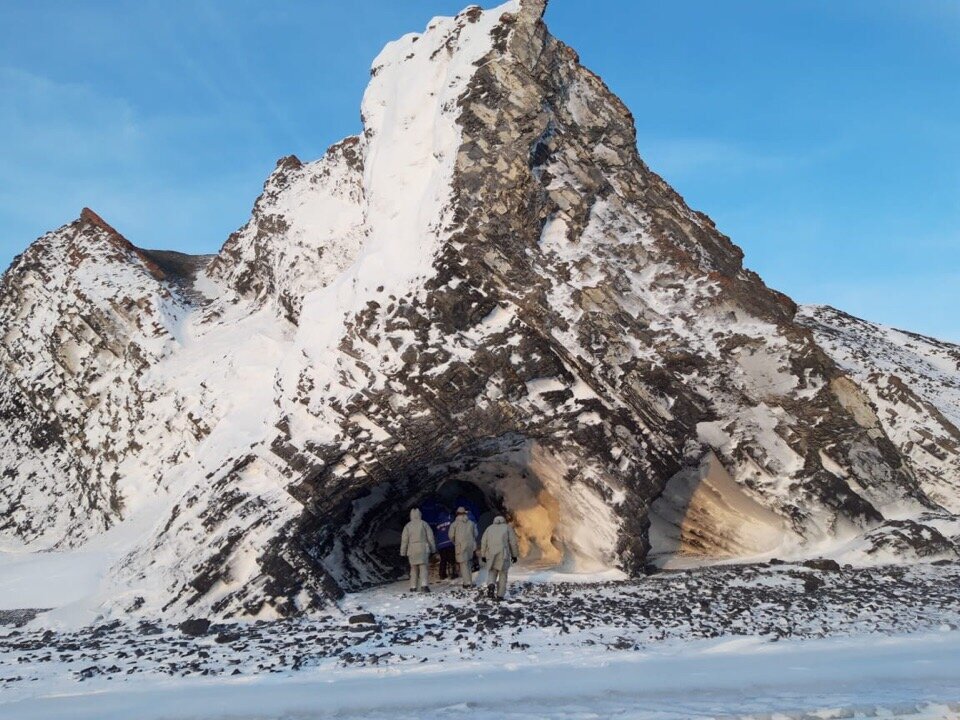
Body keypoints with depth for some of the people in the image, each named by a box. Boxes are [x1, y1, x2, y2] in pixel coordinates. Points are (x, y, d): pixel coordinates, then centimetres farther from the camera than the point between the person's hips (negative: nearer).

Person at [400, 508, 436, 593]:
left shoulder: (408, 526, 5)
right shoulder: (424, 524, 2)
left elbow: (404, 540, 6)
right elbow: (430, 537, 3)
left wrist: (403, 552, 11)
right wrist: (433, 549, 12)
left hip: (412, 550, 2)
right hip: (423, 549, -2)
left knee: (414, 568, 12)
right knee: (424, 567, -4)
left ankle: (413, 587, 12)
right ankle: (424, 585, -20)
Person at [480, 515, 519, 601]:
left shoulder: (489, 528, 13)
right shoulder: (508, 528, 7)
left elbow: (483, 543, 8)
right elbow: (513, 542, 1)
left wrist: (483, 556, 13)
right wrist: (514, 555, 8)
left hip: (491, 555, 1)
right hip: (503, 555, -1)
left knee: (492, 573, 13)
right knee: (503, 575, 9)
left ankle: (491, 585, -16)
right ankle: (500, 595, 6)